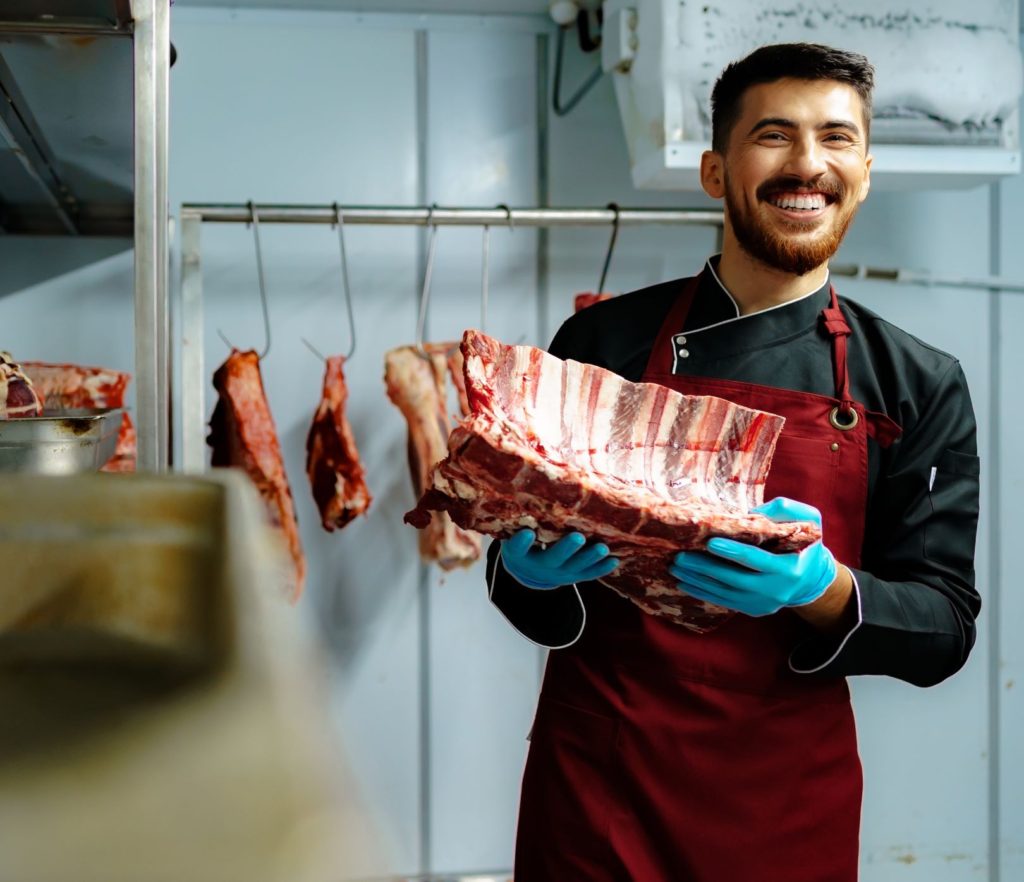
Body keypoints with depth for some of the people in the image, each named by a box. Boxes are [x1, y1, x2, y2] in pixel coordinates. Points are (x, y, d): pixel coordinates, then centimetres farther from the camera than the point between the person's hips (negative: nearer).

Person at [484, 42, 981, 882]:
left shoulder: (919, 385, -1)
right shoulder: (603, 341, -2)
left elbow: (944, 628, -3)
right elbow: (516, 564, 4)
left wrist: (823, 588, -22)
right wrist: (530, 570, -19)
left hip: (789, 802, 1)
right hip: (596, 782, 0)